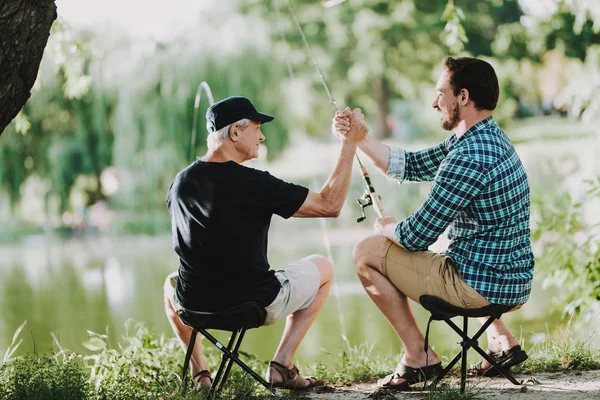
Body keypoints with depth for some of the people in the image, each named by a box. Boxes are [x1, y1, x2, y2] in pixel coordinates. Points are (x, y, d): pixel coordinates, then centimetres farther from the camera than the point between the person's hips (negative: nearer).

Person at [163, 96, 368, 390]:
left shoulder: (180, 183, -2)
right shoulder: (253, 183, -19)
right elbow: (330, 205, -13)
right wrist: (350, 144, -7)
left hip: (195, 306, 5)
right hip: (257, 306, -4)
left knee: (172, 283, 40)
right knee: (322, 268, 21)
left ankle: (199, 372, 23)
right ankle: (281, 366, 13)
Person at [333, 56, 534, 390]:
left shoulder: (470, 158, -23)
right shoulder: (489, 138, 9)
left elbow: (416, 237, -20)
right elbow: (408, 166, 16)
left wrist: (385, 227, 2)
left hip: (481, 286, -10)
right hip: (515, 283, 10)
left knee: (367, 252, 1)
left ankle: (419, 357, 5)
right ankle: (501, 341, 25)